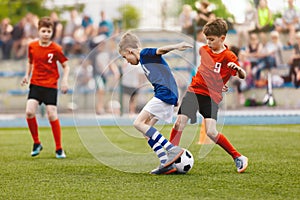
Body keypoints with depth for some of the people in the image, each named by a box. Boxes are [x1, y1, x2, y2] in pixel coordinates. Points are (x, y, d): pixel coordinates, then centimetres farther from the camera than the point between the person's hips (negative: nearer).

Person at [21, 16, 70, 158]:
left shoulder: (56, 49, -7)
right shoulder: (32, 46, 3)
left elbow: (66, 66, 0)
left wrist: (65, 80, -15)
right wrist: (27, 75, 5)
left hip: (51, 86, -3)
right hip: (35, 84, 3)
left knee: (52, 115, -7)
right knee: (29, 112, -14)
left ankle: (59, 149, 6)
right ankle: (36, 143, 6)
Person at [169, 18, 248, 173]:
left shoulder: (228, 56, -9)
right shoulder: (204, 50, 8)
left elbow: (243, 76, -17)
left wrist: (238, 68, -39)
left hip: (211, 96, -5)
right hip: (194, 90, 5)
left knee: (211, 132, -16)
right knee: (179, 123, -8)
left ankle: (238, 158, -2)